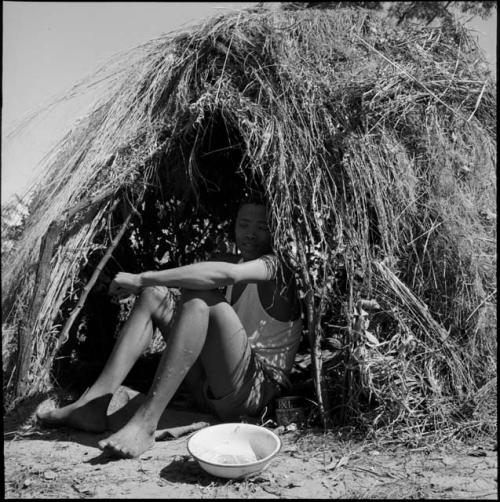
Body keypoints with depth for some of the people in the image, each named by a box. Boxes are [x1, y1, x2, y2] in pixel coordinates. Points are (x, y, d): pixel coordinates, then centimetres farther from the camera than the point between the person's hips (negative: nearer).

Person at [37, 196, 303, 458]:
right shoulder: (234, 260, 18)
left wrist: (142, 278, -28)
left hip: (253, 389, -7)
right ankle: (92, 404, -9)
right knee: (154, 295, 0)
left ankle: (145, 423, -32)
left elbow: (227, 273, -29)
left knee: (201, 296, -30)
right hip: (208, 386, 8)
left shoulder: (276, 266, -9)